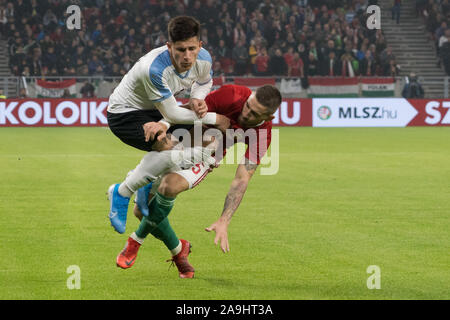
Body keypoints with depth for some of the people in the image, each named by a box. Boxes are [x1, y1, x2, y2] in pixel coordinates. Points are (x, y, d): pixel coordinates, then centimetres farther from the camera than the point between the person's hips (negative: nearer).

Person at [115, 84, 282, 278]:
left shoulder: (262, 136, -25)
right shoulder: (231, 95, -29)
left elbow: (241, 180, -26)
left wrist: (223, 222, -34)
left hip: (203, 159, -1)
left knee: (170, 185, -33)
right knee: (142, 210, -3)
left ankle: (136, 240, -9)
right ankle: (177, 250, 25)